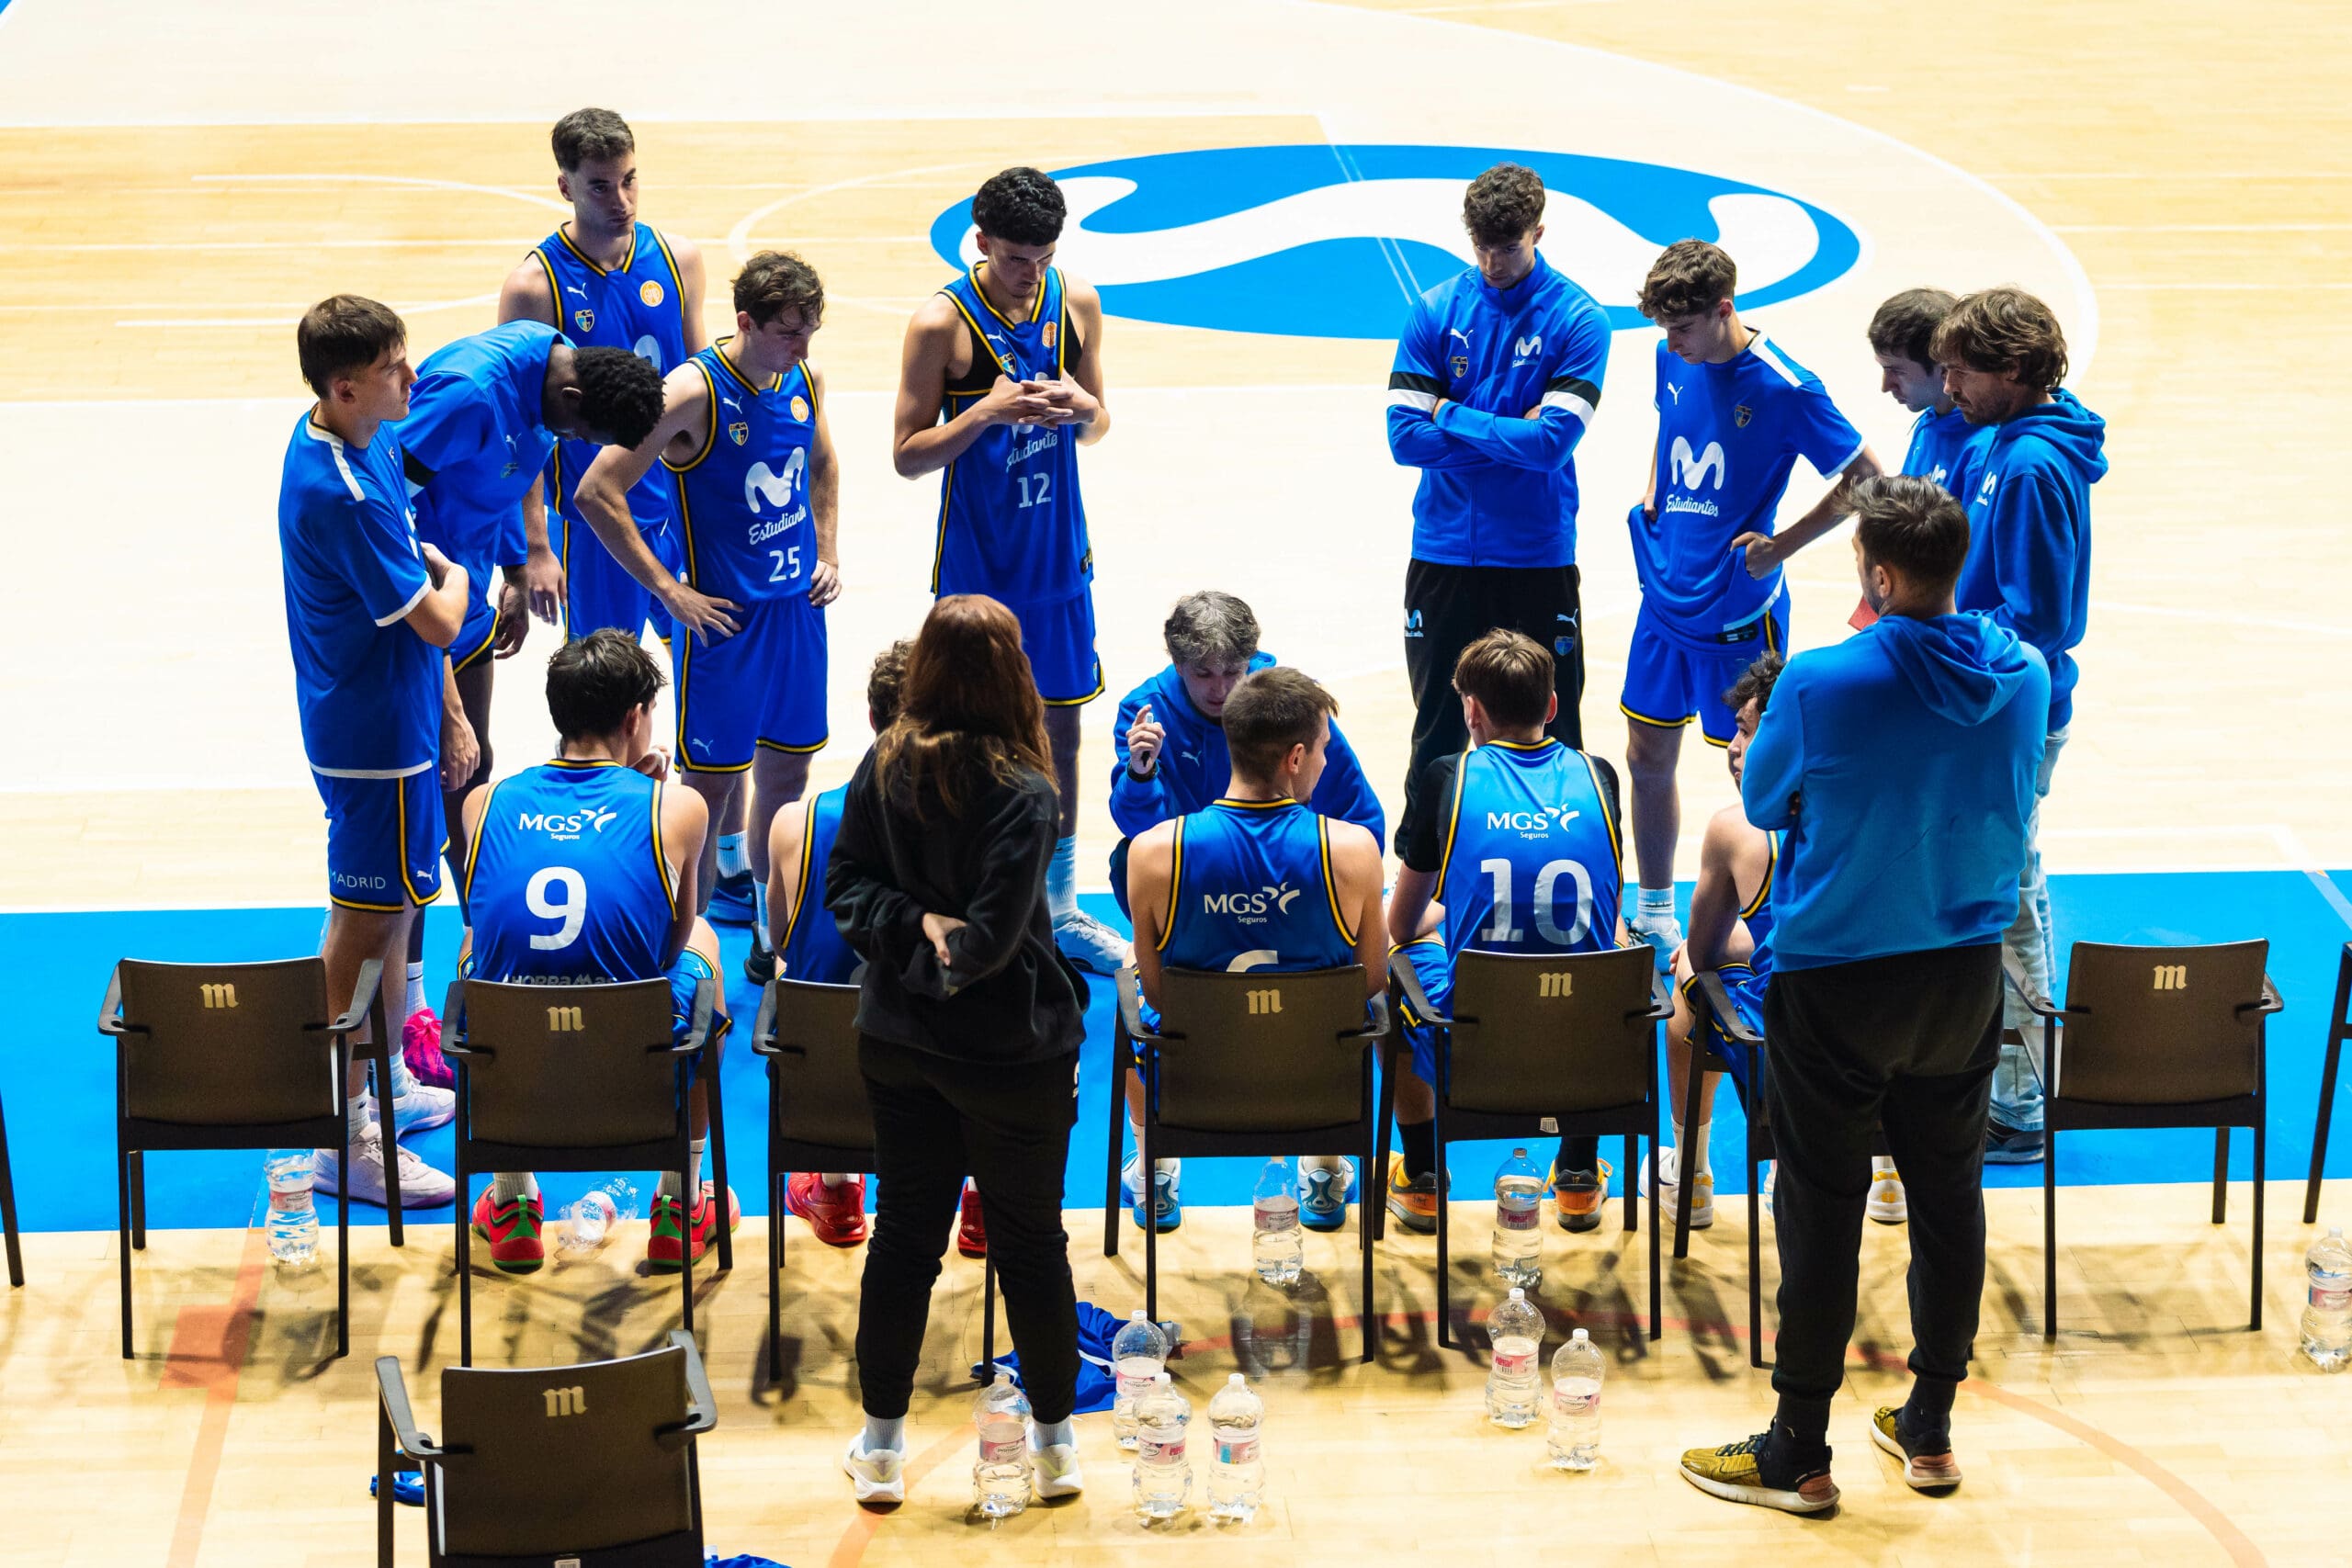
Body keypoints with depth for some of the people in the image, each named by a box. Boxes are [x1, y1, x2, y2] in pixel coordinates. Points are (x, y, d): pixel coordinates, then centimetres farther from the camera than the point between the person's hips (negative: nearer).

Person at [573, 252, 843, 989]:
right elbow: (597, 492, -19)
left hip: (797, 607, 7)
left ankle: (773, 942, 28)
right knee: (710, 786, -2)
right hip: (723, 617, -7)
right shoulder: (694, 391, -18)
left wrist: (829, 554, 12)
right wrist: (670, 592, -16)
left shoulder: (805, 381, 2)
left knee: (786, 771, 14)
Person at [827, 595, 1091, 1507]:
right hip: (1007, 1048, -4)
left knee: (905, 1229, 13)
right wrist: (941, 952, -6)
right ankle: (1053, 1444, 22)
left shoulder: (883, 767, -3)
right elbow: (995, 934, -23)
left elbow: (845, 884, -1)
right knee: (1030, 1239, 10)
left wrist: (914, 925, -12)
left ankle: (881, 1448, 17)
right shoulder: (1022, 795, -20)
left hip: (899, 1044, 4)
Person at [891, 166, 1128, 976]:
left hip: (1058, 558, 5)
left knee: (1060, 727, 12)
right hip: (976, 566, -5)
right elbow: (907, 455, -12)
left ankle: (1060, 909, 25)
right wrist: (989, 410, -25)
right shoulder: (942, 323, -14)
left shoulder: (1076, 302, -1)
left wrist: (1083, 408, -14)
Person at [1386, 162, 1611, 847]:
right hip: (1445, 554, 2)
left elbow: (1552, 442, -17)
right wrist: (1510, 433, -12)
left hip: (1540, 558, -2)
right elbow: (1405, 436, -7)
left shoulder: (1577, 320, -7)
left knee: (1551, 737, 5)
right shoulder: (1436, 311, -1)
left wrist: (1451, 415, -10)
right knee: (1437, 737, 11)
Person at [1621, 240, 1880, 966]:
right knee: (1647, 757, 13)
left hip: (1737, 611, -6)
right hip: (1665, 598, 6)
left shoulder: (1784, 388, -19)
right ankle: (1654, 910, 29)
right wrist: (1652, 493, 8)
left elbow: (1866, 478, -12)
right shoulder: (1674, 359, 1)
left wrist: (1782, 544, -14)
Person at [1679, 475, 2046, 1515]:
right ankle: (1930, 1430, 27)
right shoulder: (2022, 677, -7)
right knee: (1948, 1195, 17)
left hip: (1836, 983, -4)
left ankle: (1798, 1456, 14)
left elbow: (1762, 803, -5)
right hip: (1967, 972, 5)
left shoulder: (1822, 685, -22)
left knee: (1821, 1213, 5)